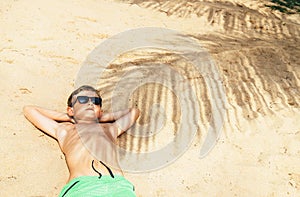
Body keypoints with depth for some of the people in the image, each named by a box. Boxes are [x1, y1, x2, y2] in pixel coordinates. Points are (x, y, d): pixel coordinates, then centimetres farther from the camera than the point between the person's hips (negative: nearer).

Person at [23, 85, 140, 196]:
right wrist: (68, 117, 41)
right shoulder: (64, 130, 31)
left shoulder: (110, 128, 35)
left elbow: (134, 111, 54)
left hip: (118, 185, 1)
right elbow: (28, 109, 43)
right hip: (81, 186, 0)